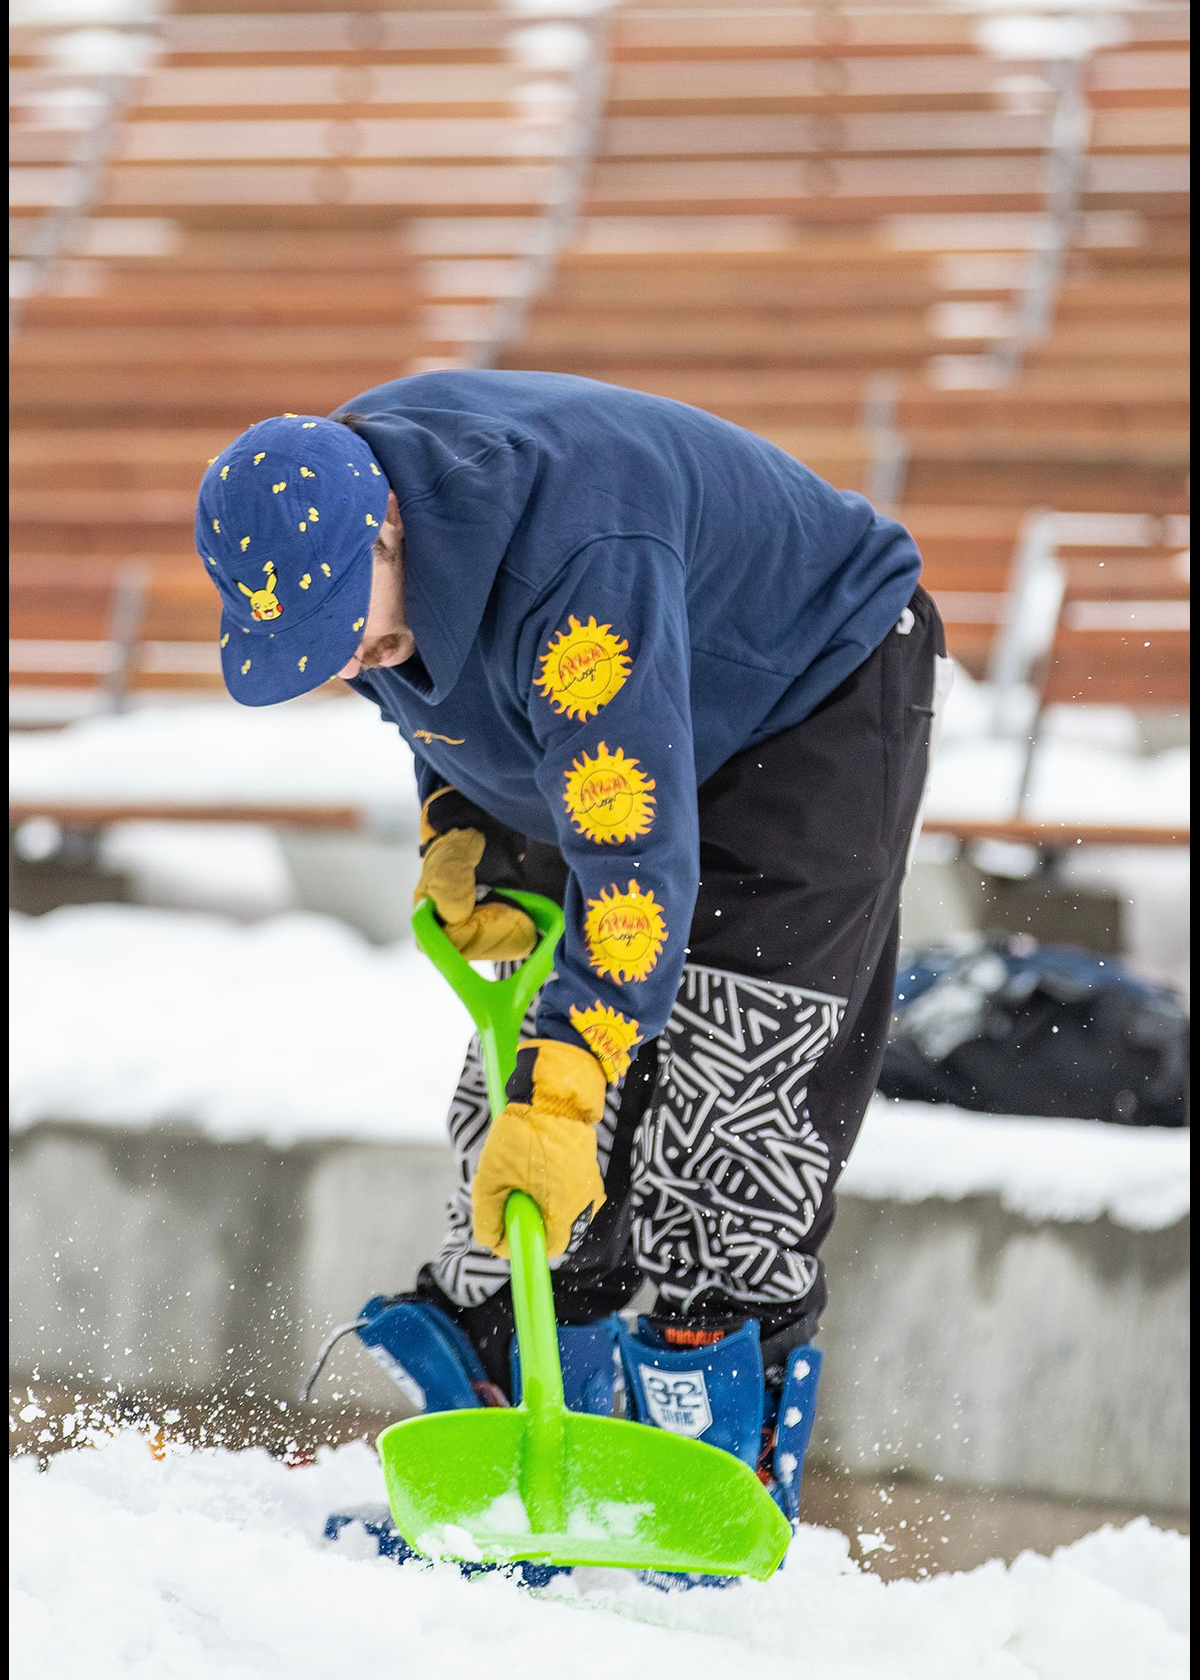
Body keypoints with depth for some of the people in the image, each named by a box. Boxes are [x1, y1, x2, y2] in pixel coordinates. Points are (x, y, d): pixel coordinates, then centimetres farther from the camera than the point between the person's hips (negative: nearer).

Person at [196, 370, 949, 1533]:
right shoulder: (317, 517, -16)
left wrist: (561, 1096, -53)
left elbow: (638, 861, -47)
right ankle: (493, 1405, 5)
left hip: (817, 706, -8)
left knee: (725, 1098, -17)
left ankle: (713, 1464, -12)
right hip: (578, 756, 8)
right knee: (515, 1065, 0)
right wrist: (455, 831, -5)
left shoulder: (580, 566, -43)